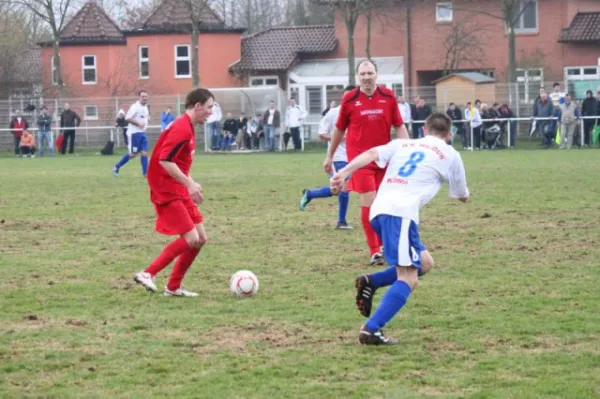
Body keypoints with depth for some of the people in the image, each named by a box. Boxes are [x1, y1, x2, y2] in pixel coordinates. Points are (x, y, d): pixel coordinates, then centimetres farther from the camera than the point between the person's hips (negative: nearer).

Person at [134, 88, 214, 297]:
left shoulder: (187, 128, 15)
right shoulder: (181, 128, -18)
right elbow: (165, 161, -26)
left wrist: (191, 183, 15)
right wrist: (189, 184, -25)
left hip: (179, 191, 10)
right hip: (167, 192, -10)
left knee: (200, 239, 8)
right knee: (191, 239, -14)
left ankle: (173, 287, 13)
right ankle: (148, 274, -6)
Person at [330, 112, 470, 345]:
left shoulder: (403, 144, 26)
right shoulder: (450, 155, 17)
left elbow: (371, 154, 7)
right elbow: (462, 196, 30)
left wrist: (344, 173, -4)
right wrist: (464, 194, 54)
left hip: (379, 211, 6)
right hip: (400, 213, -6)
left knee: (424, 263, 19)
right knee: (408, 279, -9)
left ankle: (371, 282, 5)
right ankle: (371, 330, -24)